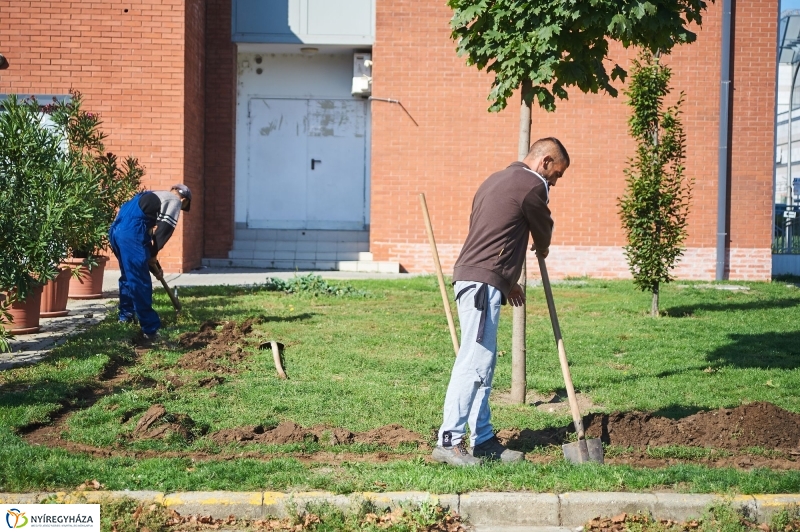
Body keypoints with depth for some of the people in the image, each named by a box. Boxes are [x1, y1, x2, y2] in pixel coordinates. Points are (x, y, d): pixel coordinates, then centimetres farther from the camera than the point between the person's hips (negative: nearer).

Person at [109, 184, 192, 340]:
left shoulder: (154, 197, 33)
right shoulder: (174, 201, 8)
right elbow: (165, 229, -8)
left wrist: (153, 264, 31)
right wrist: (153, 254, 0)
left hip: (115, 230, 9)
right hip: (131, 235, -9)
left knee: (128, 276, 27)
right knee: (141, 283, -7)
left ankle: (126, 315, 40)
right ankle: (150, 329, -6)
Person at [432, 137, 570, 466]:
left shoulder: (498, 180, 23)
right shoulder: (531, 186, -7)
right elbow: (543, 230, 9)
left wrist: (508, 281, 31)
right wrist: (542, 250, 32)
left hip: (473, 279, 11)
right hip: (481, 282, -11)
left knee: (483, 363, 11)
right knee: (474, 361, -12)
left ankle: (483, 441, 13)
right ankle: (449, 441, -14)